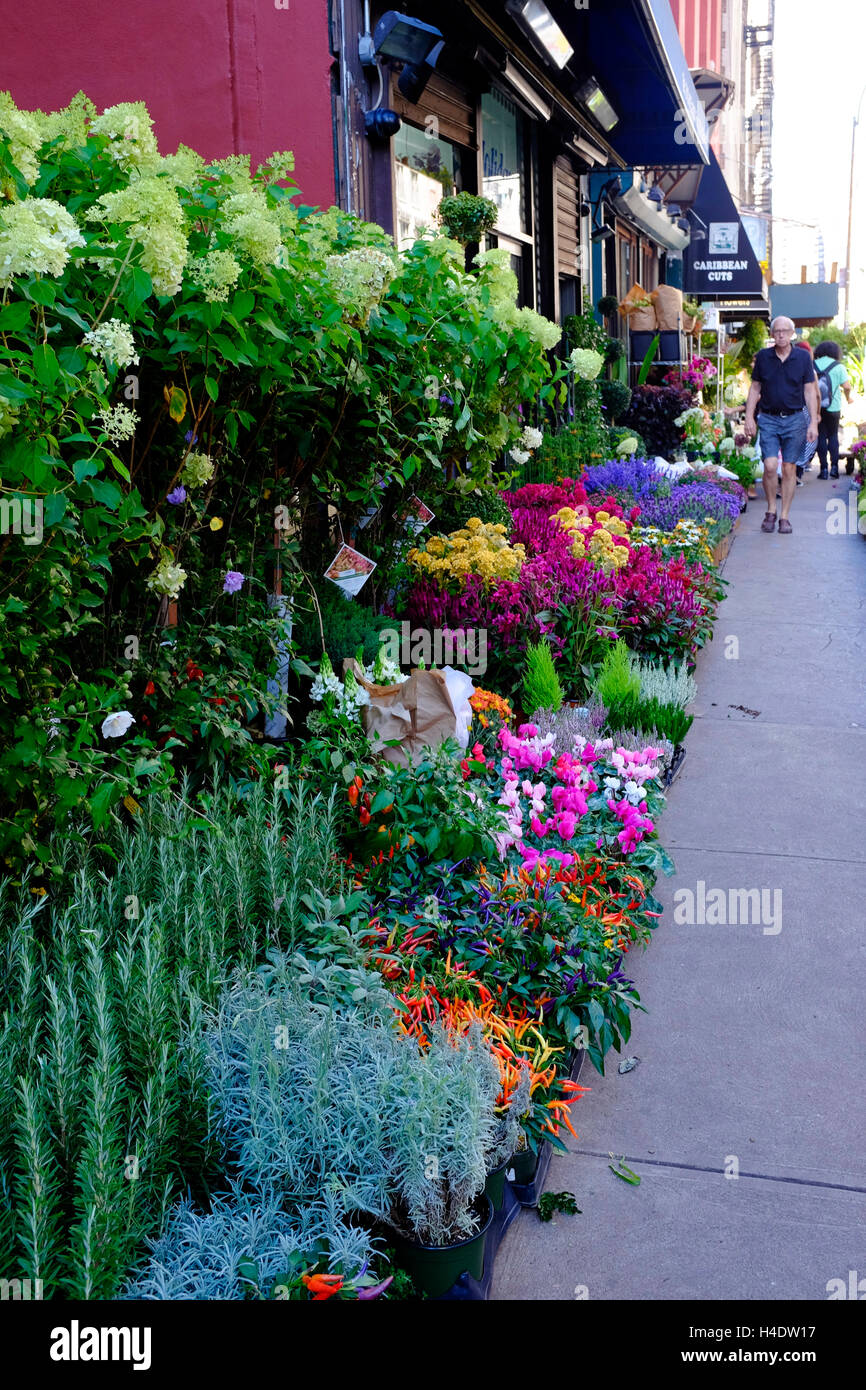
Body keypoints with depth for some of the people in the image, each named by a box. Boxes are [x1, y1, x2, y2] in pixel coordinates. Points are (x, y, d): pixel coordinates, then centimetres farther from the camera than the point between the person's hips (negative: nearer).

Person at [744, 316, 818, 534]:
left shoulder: (803, 358, 2)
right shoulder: (763, 357, 3)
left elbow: (810, 391, 4)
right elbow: (755, 388, 9)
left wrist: (813, 422, -1)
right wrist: (749, 417, 2)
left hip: (795, 419, 0)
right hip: (768, 419, 0)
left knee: (789, 469, 2)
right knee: (770, 466, -13)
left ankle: (784, 517, 10)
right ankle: (771, 511, 7)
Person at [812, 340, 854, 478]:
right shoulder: (839, 367, -2)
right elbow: (846, 386, -8)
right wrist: (849, 397, 12)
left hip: (816, 408, 1)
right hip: (833, 407, -1)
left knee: (821, 437, 5)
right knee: (833, 436, 12)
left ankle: (824, 469, 1)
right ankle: (834, 466, 1)